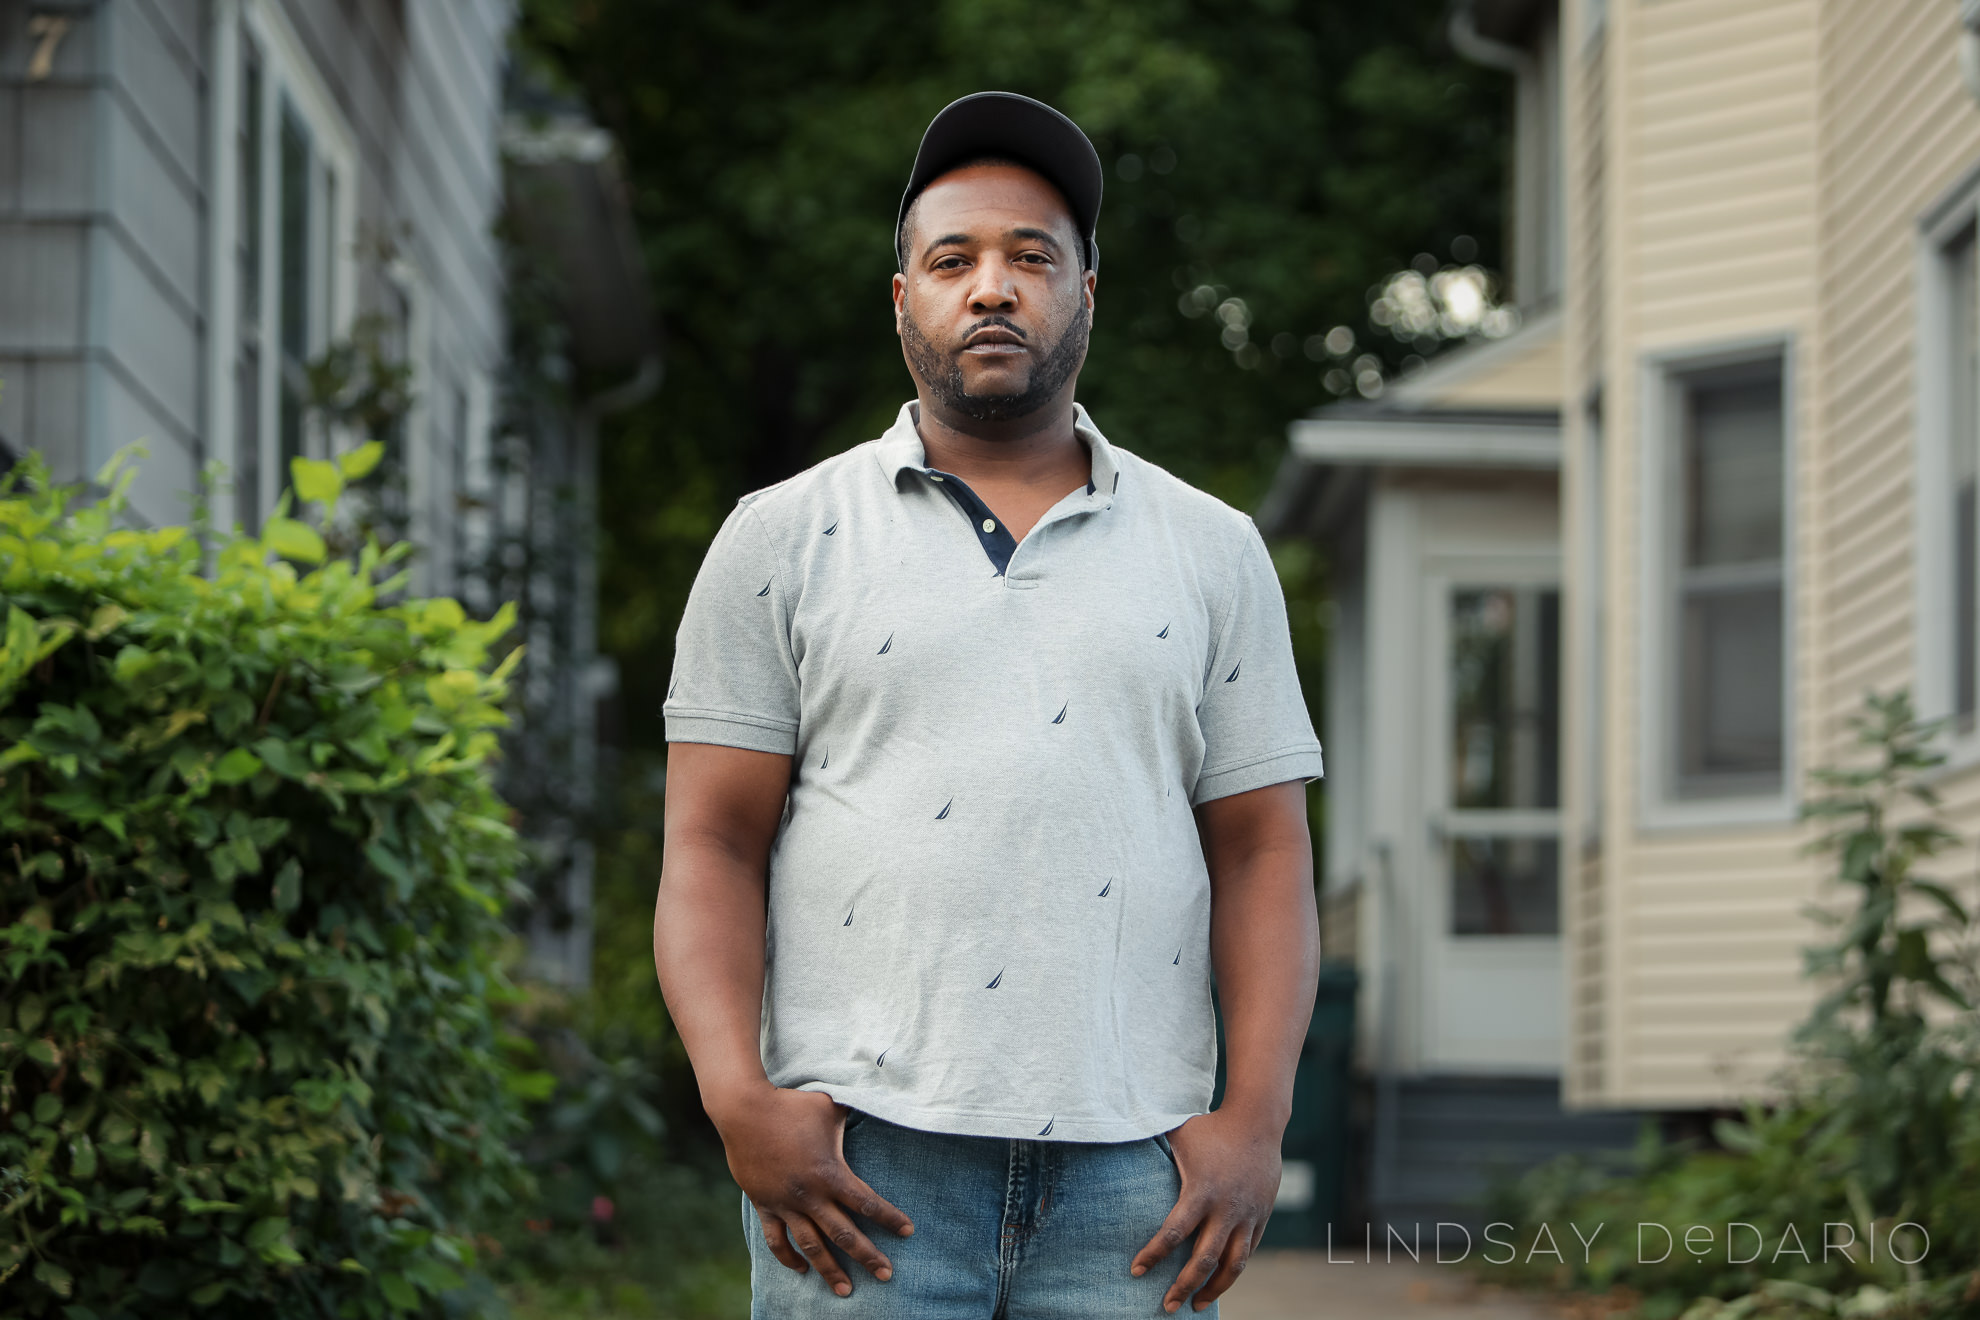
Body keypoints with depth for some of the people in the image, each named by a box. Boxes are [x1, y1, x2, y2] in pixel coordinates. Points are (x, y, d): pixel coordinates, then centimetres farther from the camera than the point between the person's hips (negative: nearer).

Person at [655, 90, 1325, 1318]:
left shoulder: (1213, 551, 13)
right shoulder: (781, 540, 9)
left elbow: (1261, 853, 9)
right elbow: (713, 845, 4)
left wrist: (1256, 1119, -4)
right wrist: (739, 1100, -11)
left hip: (1130, 1171, 1)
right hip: (862, 1162, -1)